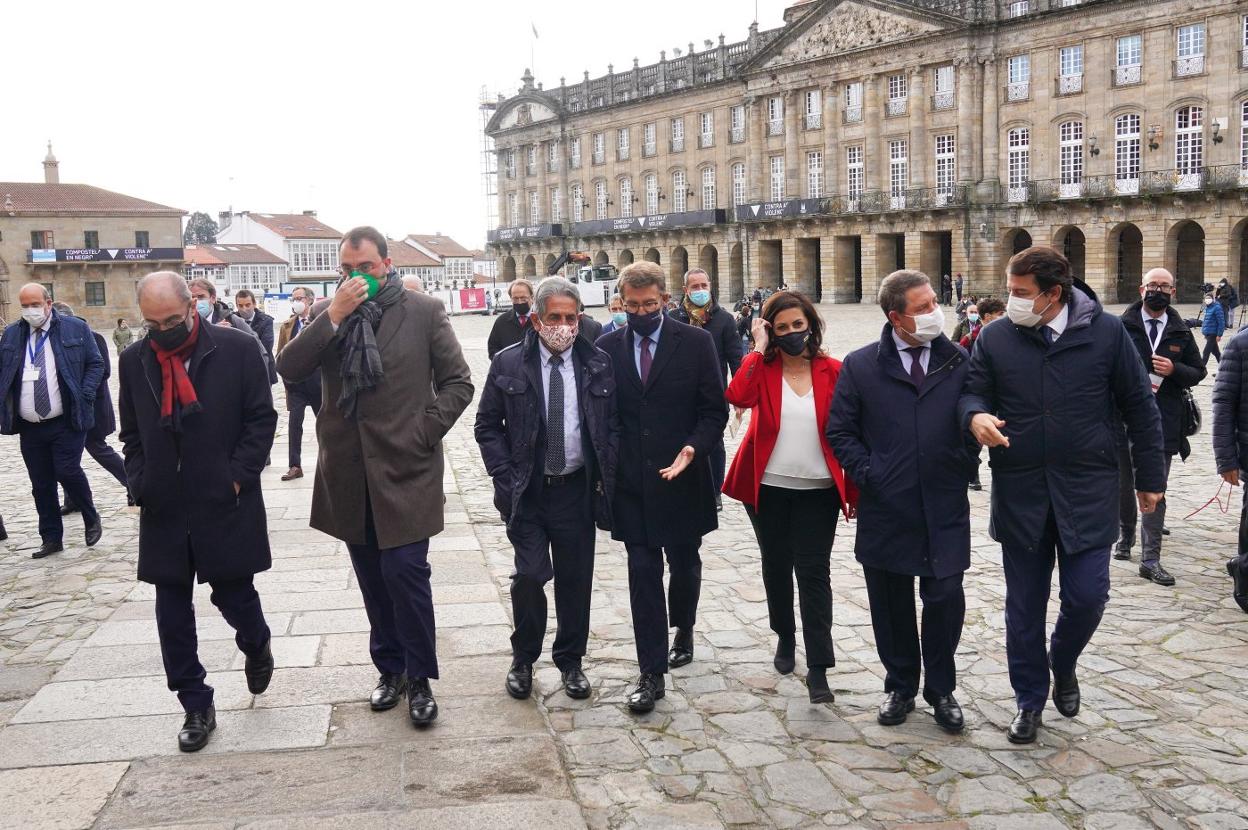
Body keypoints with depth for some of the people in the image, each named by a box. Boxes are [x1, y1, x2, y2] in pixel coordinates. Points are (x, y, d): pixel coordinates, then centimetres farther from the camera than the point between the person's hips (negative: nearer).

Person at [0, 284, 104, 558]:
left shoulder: (76, 329, 0)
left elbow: (96, 364, 2)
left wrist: (84, 397, -10)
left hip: (67, 422, -4)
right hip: (29, 426, 4)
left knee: (68, 472, -11)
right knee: (41, 484, 7)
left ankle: (91, 519, 15)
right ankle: (51, 538, 17)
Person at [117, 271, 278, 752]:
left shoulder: (236, 349, -6)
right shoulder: (134, 360, 5)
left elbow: (262, 419, -4)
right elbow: (131, 434, 13)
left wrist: (237, 477, -10)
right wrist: (141, 484, 1)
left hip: (226, 506, -3)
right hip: (164, 511, 3)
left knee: (233, 595, 5)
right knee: (173, 614, 6)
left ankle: (256, 646, 40)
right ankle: (196, 707, 19)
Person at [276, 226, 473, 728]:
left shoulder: (424, 311, -1)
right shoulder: (326, 314, 6)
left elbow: (457, 383, 1)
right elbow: (289, 369, -7)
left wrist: (424, 432, -9)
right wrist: (333, 316, -16)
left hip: (405, 468, -3)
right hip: (349, 472, 4)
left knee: (404, 571, -8)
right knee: (373, 577, 12)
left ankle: (419, 678, 9)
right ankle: (390, 668, 28)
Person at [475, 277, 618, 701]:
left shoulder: (599, 364, 0)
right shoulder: (508, 364, -3)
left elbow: (613, 425, 6)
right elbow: (487, 425, 2)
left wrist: (606, 479, -3)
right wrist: (505, 479, -5)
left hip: (578, 490, 2)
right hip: (526, 491, -2)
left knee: (575, 579, 8)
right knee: (530, 575, -8)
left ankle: (570, 660, 27)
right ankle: (523, 659, 16)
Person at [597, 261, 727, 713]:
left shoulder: (696, 342, -4)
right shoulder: (608, 347, 3)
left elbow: (715, 410, -4)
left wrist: (693, 449, -20)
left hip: (681, 478, 0)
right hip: (631, 483, 1)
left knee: (684, 564, 17)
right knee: (643, 573, 0)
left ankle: (683, 631, 45)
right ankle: (651, 673, 6)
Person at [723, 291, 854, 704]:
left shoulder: (832, 371, -2)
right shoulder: (762, 368, -2)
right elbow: (737, 396, -24)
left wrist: (854, 488, 0)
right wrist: (759, 349, -17)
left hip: (818, 490, -1)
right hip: (767, 487, 1)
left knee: (813, 572, -4)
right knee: (776, 566, 15)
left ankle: (818, 669, -1)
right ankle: (785, 638, 37)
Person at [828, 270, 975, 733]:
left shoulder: (960, 363, 2)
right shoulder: (860, 366, -1)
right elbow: (840, 431, 3)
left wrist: (964, 469, 2)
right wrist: (869, 474, -5)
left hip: (945, 509, 0)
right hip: (886, 509, 0)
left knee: (945, 601, 1)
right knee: (891, 605, 11)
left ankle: (940, 690, 22)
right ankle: (900, 687, 29)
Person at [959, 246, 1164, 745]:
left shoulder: (1106, 333, -4)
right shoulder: (995, 338, -2)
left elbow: (1139, 409, 2)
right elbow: (972, 391, 4)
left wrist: (1149, 478, 5)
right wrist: (976, 415, -21)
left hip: (1087, 492, -1)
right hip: (1019, 493, 1)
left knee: (1087, 596, -4)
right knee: (1024, 605, 9)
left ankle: (1063, 665, 29)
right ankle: (1029, 699, 27)